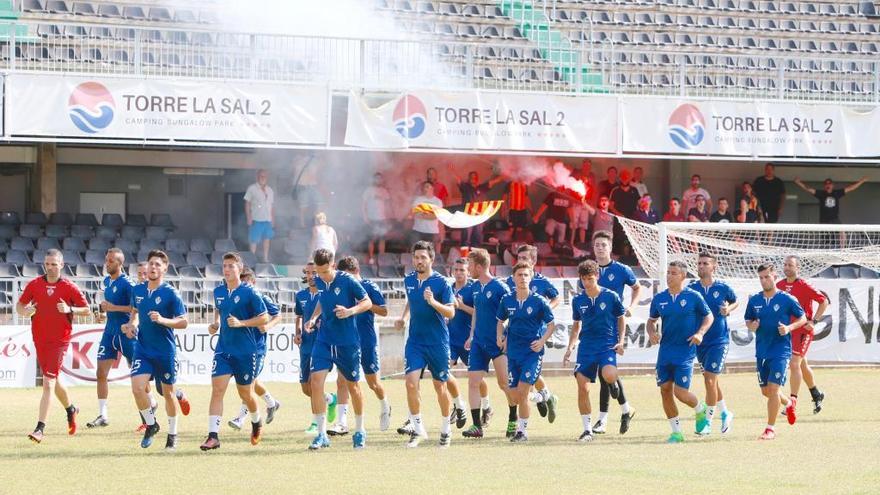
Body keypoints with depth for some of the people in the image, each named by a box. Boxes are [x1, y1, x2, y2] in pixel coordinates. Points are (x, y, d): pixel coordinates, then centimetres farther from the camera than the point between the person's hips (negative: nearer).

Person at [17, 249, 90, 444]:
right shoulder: (34, 285, 4)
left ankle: (40, 429, -17)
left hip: (60, 340, -5)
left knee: (48, 382, -14)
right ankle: (70, 409, 47)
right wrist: (25, 311, -13)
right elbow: (19, 305, 10)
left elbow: (87, 310, 0)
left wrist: (70, 309, -18)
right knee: (53, 381, 18)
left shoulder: (69, 287, -5)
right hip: (39, 339, 5)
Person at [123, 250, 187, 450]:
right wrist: (132, 324, 3)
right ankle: (151, 424, 10)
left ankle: (172, 434, 27)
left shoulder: (170, 293, -11)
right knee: (137, 387, -14)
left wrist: (162, 320, -26)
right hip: (143, 349, 3)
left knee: (168, 392, 9)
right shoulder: (138, 290, 4)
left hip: (166, 351, -3)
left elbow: (183, 322, -11)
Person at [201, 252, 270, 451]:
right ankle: (213, 436, -15)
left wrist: (241, 323, -20)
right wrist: (215, 323, 6)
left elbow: (264, 318, -10)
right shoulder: (218, 291, 5)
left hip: (247, 351, -4)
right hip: (223, 349, 4)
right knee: (217, 389, -11)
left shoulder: (249, 293, -12)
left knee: (245, 393, 11)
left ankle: (256, 421, 42)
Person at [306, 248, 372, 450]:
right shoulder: (318, 282, 1)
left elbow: (367, 303, -7)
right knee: (315, 380, -13)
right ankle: (321, 434, -9)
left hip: (348, 342, -3)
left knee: (353, 385, 9)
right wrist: (313, 317, 7)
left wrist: (350, 311, -23)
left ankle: (360, 431, 29)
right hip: (324, 340, 3)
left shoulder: (347, 281, -13)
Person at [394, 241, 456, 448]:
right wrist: (403, 317, 12)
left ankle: (446, 428, 24)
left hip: (438, 342, -3)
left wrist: (433, 302, -29)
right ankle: (417, 428, -1)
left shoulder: (441, 282, -9)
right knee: (411, 382, -12)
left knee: (440, 386, 6)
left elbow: (451, 312, -14)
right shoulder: (409, 280, 6)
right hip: (415, 340, 3)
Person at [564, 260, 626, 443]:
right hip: (586, 346, 3)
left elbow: (621, 318, 8)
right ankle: (587, 430, 4)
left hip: (607, 345, -3)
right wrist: (570, 347, 11)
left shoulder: (611, 296, -3)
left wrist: (621, 341, -3)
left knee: (609, 376, -31)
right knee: (582, 387, -6)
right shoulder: (578, 300, 7)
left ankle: (613, 384, 10)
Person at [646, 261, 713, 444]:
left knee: (680, 392, -10)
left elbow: (708, 317, 5)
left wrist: (700, 333, -12)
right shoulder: (659, 299, 5)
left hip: (685, 351, -4)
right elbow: (652, 320, 17)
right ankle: (676, 432, 12)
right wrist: (652, 333, -4)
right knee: (665, 390, 0)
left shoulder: (693, 297, -5)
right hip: (665, 351, 4)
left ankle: (700, 409, 24)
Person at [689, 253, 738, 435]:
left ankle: (708, 421, -4)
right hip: (699, 340, 4)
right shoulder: (691, 289, 0)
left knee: (710, 379, -12)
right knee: (711, 380, 14)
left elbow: (735, 303, 15)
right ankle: (725, 413, 33)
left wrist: (728, 309, -7)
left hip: (719, 340, -4)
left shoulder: (723, 288, -4)